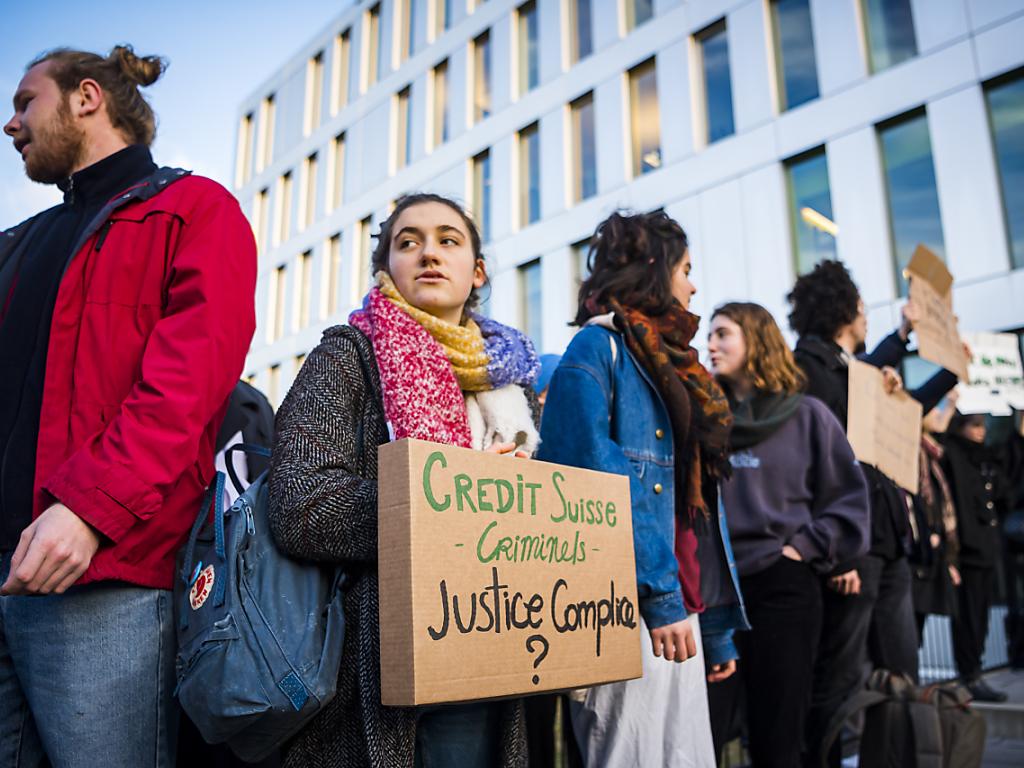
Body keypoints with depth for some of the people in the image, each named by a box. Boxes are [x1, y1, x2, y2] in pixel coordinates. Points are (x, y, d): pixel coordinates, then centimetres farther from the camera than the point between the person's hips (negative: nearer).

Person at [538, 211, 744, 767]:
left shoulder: (672, 367, 21)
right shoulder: (596, 349, -4)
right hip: (631, 611, -9)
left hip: (679, 607, 9)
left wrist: (718, 624, 18)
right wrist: (658, 595, -19)